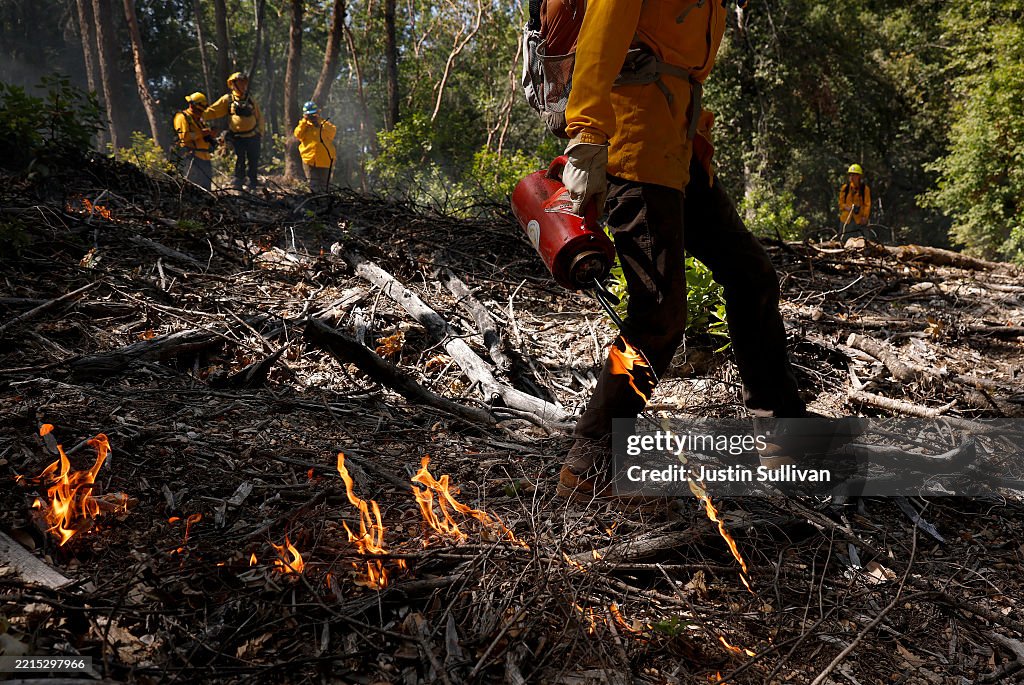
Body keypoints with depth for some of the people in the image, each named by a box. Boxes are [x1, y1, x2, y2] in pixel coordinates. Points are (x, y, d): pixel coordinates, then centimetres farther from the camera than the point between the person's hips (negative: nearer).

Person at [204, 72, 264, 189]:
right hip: (237, 136, -2)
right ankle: (239, 179, 7)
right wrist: (201, 114, -13)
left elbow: (259, 116, 17)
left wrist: (260, 131, 11)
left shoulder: (250, 98, 11)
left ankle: (253, 181, 15)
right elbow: (213, 111, 3)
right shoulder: (228, 99, 2)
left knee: (253, 159, 5)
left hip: (253, 135, 2)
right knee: (239, 158, -5)